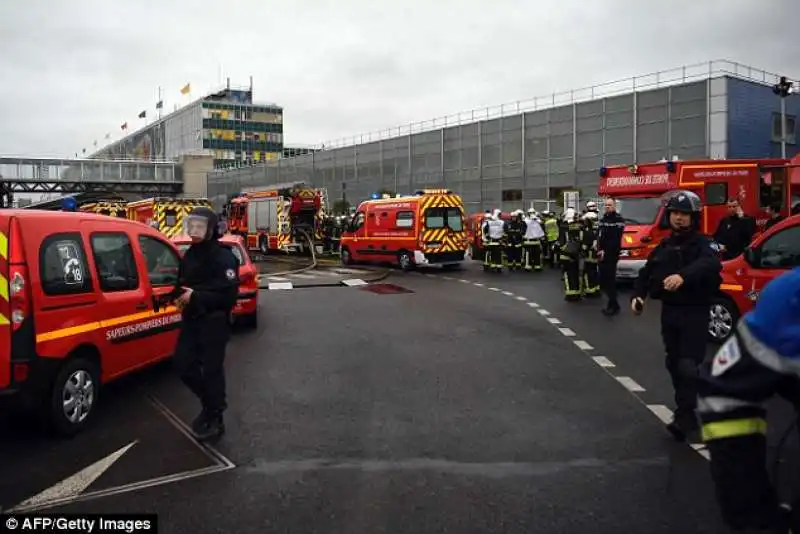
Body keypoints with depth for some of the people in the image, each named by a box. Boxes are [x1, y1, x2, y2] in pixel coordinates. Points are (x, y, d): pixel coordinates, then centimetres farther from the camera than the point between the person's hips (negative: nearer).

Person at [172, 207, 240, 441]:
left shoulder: (223, 258, -15)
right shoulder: (189, 255, 12)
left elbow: (229, 295, -23)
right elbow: (182, 284, 23)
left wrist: (196, 296, -24)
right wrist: (179, 296, 1)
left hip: (214, 323, -8)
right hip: (191, 320, 8)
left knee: (211, 370, -1)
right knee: (183, 364, 11)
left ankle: (215, 420, 14)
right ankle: (211, 402, 31)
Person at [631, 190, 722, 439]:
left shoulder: (703, 243, -8)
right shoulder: (664, 245, 12)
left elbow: (710, 264, -30)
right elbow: (646, 272, 15)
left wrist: (683, 276, -48)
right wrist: (638, 295, -3)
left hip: (695, 313, -6)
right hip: (669, 311, 6)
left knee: (688, 366, -12)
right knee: (674, 364, 12)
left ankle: (685, 417, -7)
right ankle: (686, 412, 26)